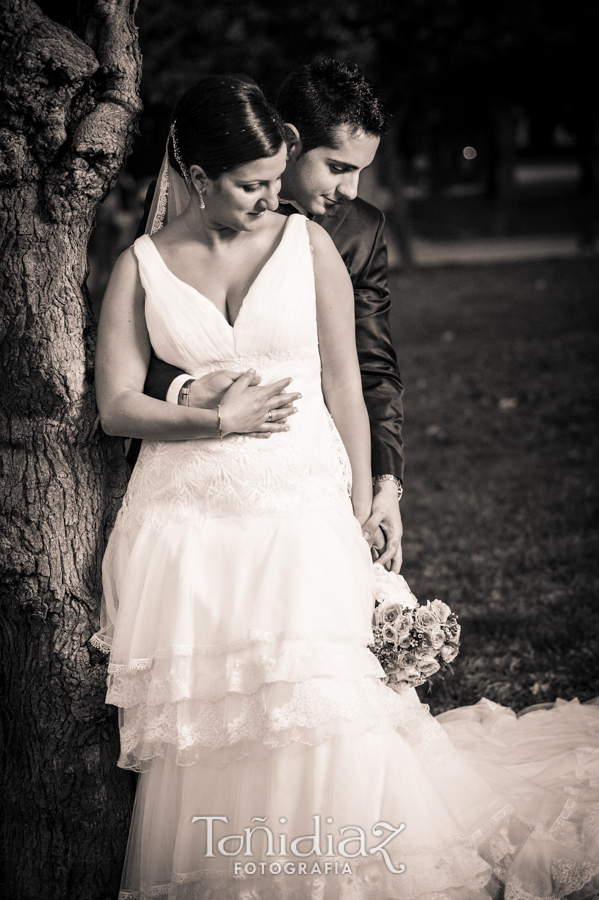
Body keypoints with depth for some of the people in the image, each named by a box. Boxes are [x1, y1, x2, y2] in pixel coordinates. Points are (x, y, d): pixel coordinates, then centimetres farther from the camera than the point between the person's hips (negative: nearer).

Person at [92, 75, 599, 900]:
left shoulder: (309, 244, 4)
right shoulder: (141, 267, 4)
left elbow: (344, 387, 5)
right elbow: (117, 405, 1)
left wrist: (361, 515, 3)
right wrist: (220, 420, -12)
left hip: (300, 504, 0)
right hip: (187, 516, 1)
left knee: (315, 714, -11)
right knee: (198, 718, 0)